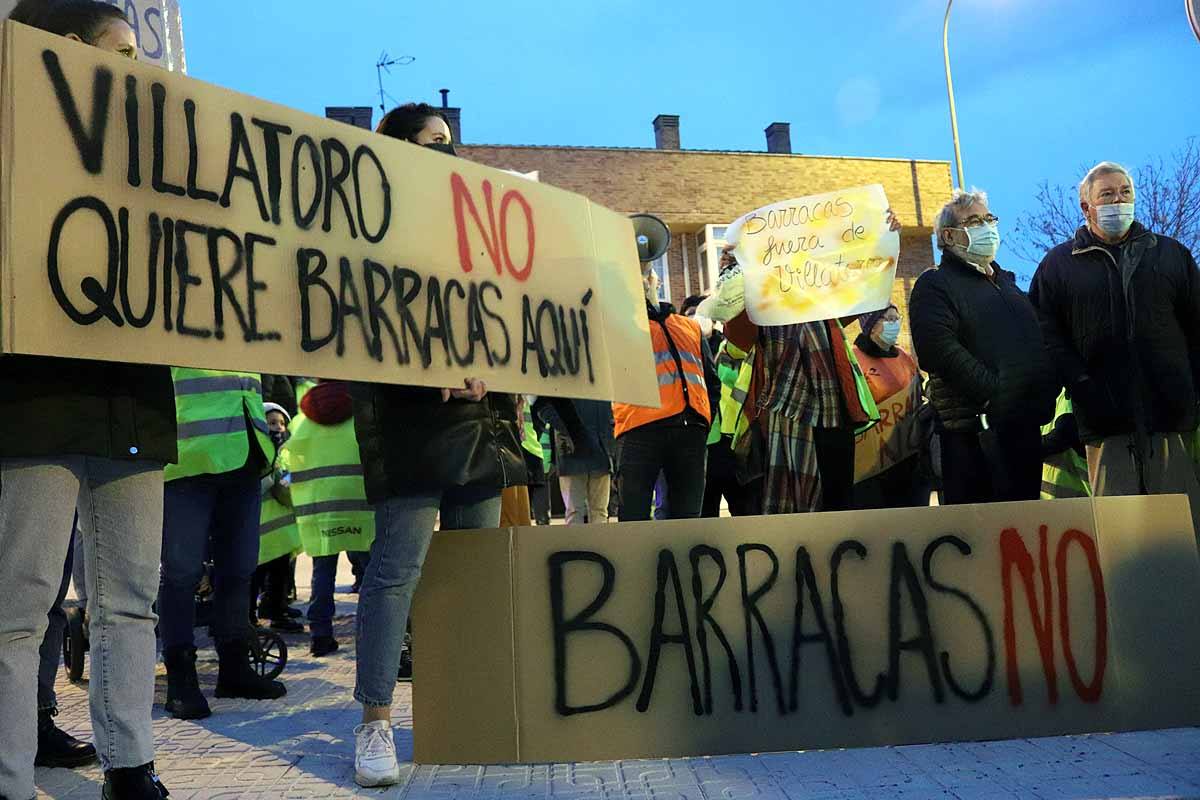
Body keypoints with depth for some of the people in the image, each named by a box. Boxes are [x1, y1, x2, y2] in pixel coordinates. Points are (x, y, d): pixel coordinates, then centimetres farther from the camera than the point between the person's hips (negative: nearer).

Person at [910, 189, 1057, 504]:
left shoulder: (1006, 282, 23)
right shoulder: (935, 285, -3)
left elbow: (1038, 342, 27)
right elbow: (941, 349, -18)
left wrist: (1047, 392, 9)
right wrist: (993, 396, -21)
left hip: (1026, 425, 8)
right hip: (976, 429, -8)